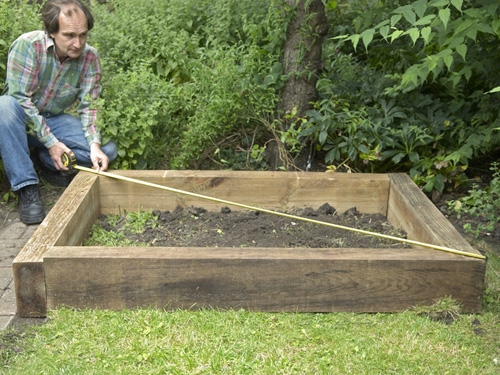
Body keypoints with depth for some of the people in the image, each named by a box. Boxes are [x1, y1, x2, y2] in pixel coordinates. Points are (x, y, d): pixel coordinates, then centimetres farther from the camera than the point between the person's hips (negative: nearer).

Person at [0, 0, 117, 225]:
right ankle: (27, 189, -30)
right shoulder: (28, 45, -23)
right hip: (22, 122, -3)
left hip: (55, 120, 3)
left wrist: (95, 146, -28)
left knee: (108, 150, -18)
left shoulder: (90, 57, -11)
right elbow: (20, 99, -24)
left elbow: (88, 106, -11)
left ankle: (44, 160, 4)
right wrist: (51, 142, -27)